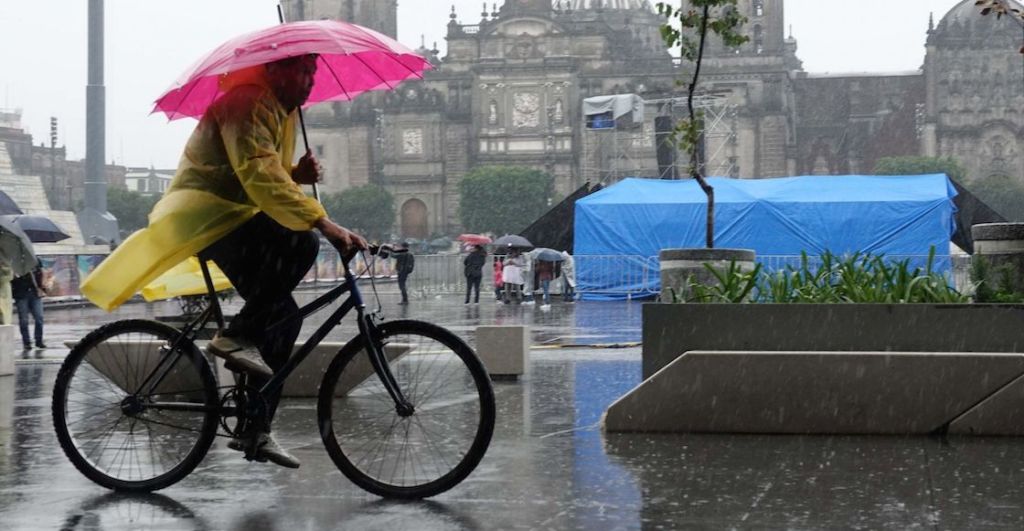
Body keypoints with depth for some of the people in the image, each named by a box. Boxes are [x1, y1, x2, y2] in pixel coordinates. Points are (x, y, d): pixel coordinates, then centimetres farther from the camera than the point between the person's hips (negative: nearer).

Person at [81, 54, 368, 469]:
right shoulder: (249, 103, -17)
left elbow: (271, 176, 23)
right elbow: (260, 177, -30)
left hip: (230, 222, 10)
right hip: (204, 215, -10)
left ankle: (256, 430, 9)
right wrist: (323, 223, -38)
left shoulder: (280, 109, 17)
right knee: (301, 243, -31)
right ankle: (236, 336, -21)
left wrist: (297, 173, -2)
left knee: (282, 317, 4)